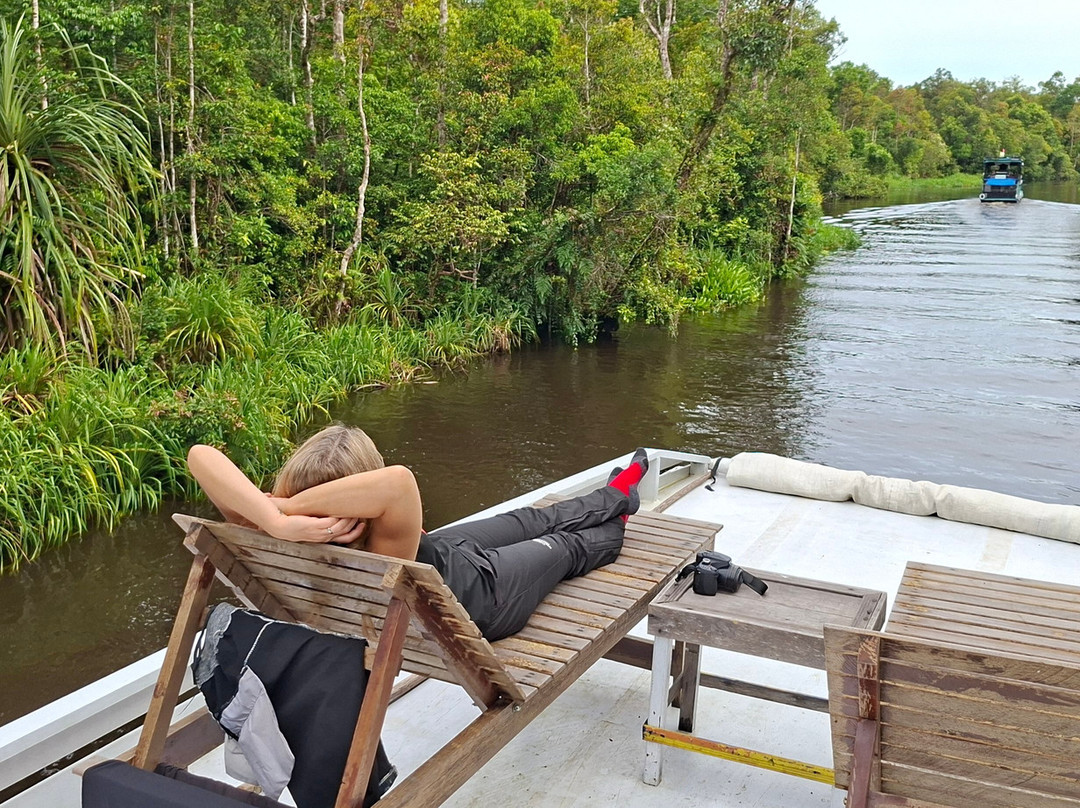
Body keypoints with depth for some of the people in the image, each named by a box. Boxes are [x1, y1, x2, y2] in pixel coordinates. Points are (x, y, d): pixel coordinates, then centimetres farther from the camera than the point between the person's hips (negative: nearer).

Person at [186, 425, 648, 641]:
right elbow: (398, 483, -68)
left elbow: (201, 456, -44)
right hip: (483, 589, -5)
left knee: (534, 520, 29)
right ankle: (615, 530, 65)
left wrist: (276, 521, -58)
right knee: (566, 546, 27)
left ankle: (616, 497, 62)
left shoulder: (281, 551, -34)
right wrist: (284, 509, -59)